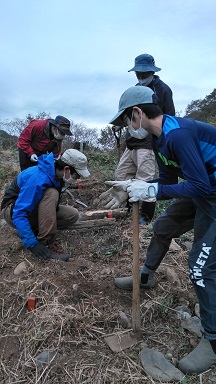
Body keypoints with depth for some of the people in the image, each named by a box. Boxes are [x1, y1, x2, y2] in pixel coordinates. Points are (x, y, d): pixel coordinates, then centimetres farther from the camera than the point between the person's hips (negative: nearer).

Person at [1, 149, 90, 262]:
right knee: (51, 194, -34)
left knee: (73, 215, -8)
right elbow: (19, 214, -36)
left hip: (35, 209, 8)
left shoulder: (56, 173, -8)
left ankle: (34, 230, 0)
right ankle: (46, 244, -31)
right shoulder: (39, 179, -34)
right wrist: (32, 244, -38)